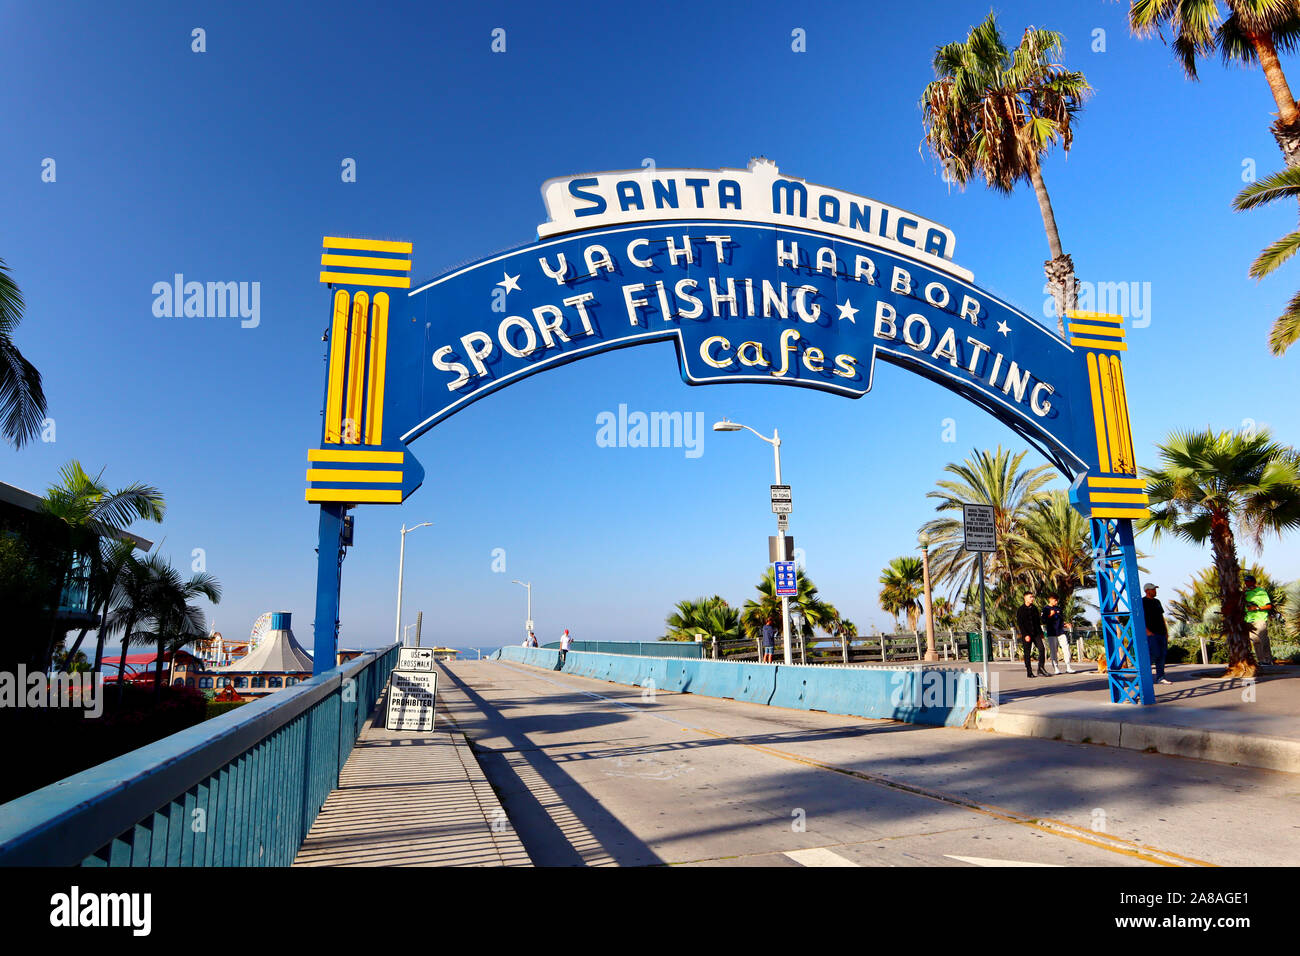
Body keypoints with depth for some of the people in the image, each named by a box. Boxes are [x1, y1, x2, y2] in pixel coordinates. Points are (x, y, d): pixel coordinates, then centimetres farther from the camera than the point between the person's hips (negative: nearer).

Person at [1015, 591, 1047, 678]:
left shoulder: (1034, 608, 11)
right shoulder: (1020, 610, -5)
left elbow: (1038, 621, 20)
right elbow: (1019, 624, -8)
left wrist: (1041, 632, 16)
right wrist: (1025, 635, -15)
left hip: (1036, 633, 4)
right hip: (1026, 634, -4)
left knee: (1041, 649, -11)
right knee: (1027, 653, 1)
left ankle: (1041, 669, -5)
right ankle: (1029, 672, 8)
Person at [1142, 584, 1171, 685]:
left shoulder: (1157, 602, 19)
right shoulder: (1142, 602, -4)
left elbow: (1162, 617, 22)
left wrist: (1166, 631, 14)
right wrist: (1147, 631, -17)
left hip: (1161, 633, 8)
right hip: (1151, 634, -8)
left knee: (1163, 654, 4)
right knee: (1155, 654, -13)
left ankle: (1160, 677, 7)